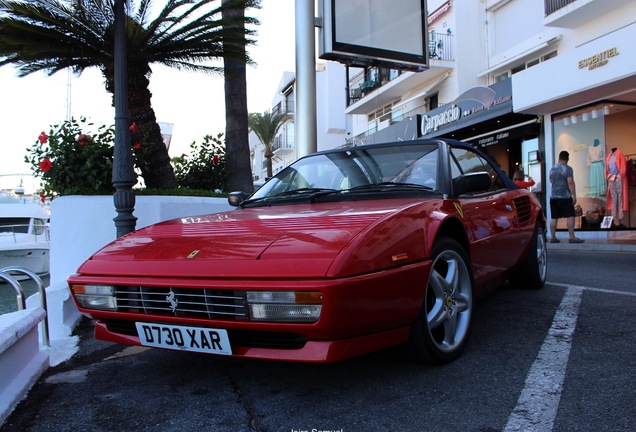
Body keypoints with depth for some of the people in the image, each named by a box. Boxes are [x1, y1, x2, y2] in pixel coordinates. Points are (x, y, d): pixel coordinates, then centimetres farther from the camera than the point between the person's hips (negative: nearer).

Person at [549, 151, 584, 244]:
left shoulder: (552, 169, 12)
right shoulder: (567, 169, -8)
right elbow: (570, 182, -15)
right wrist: (574, 196, -14)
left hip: (553, 196, 6)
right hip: (565, 197, -6)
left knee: (554, 218, 6)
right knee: (570, 216, -5)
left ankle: (553, 237, 7)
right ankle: (572, 237, -9)